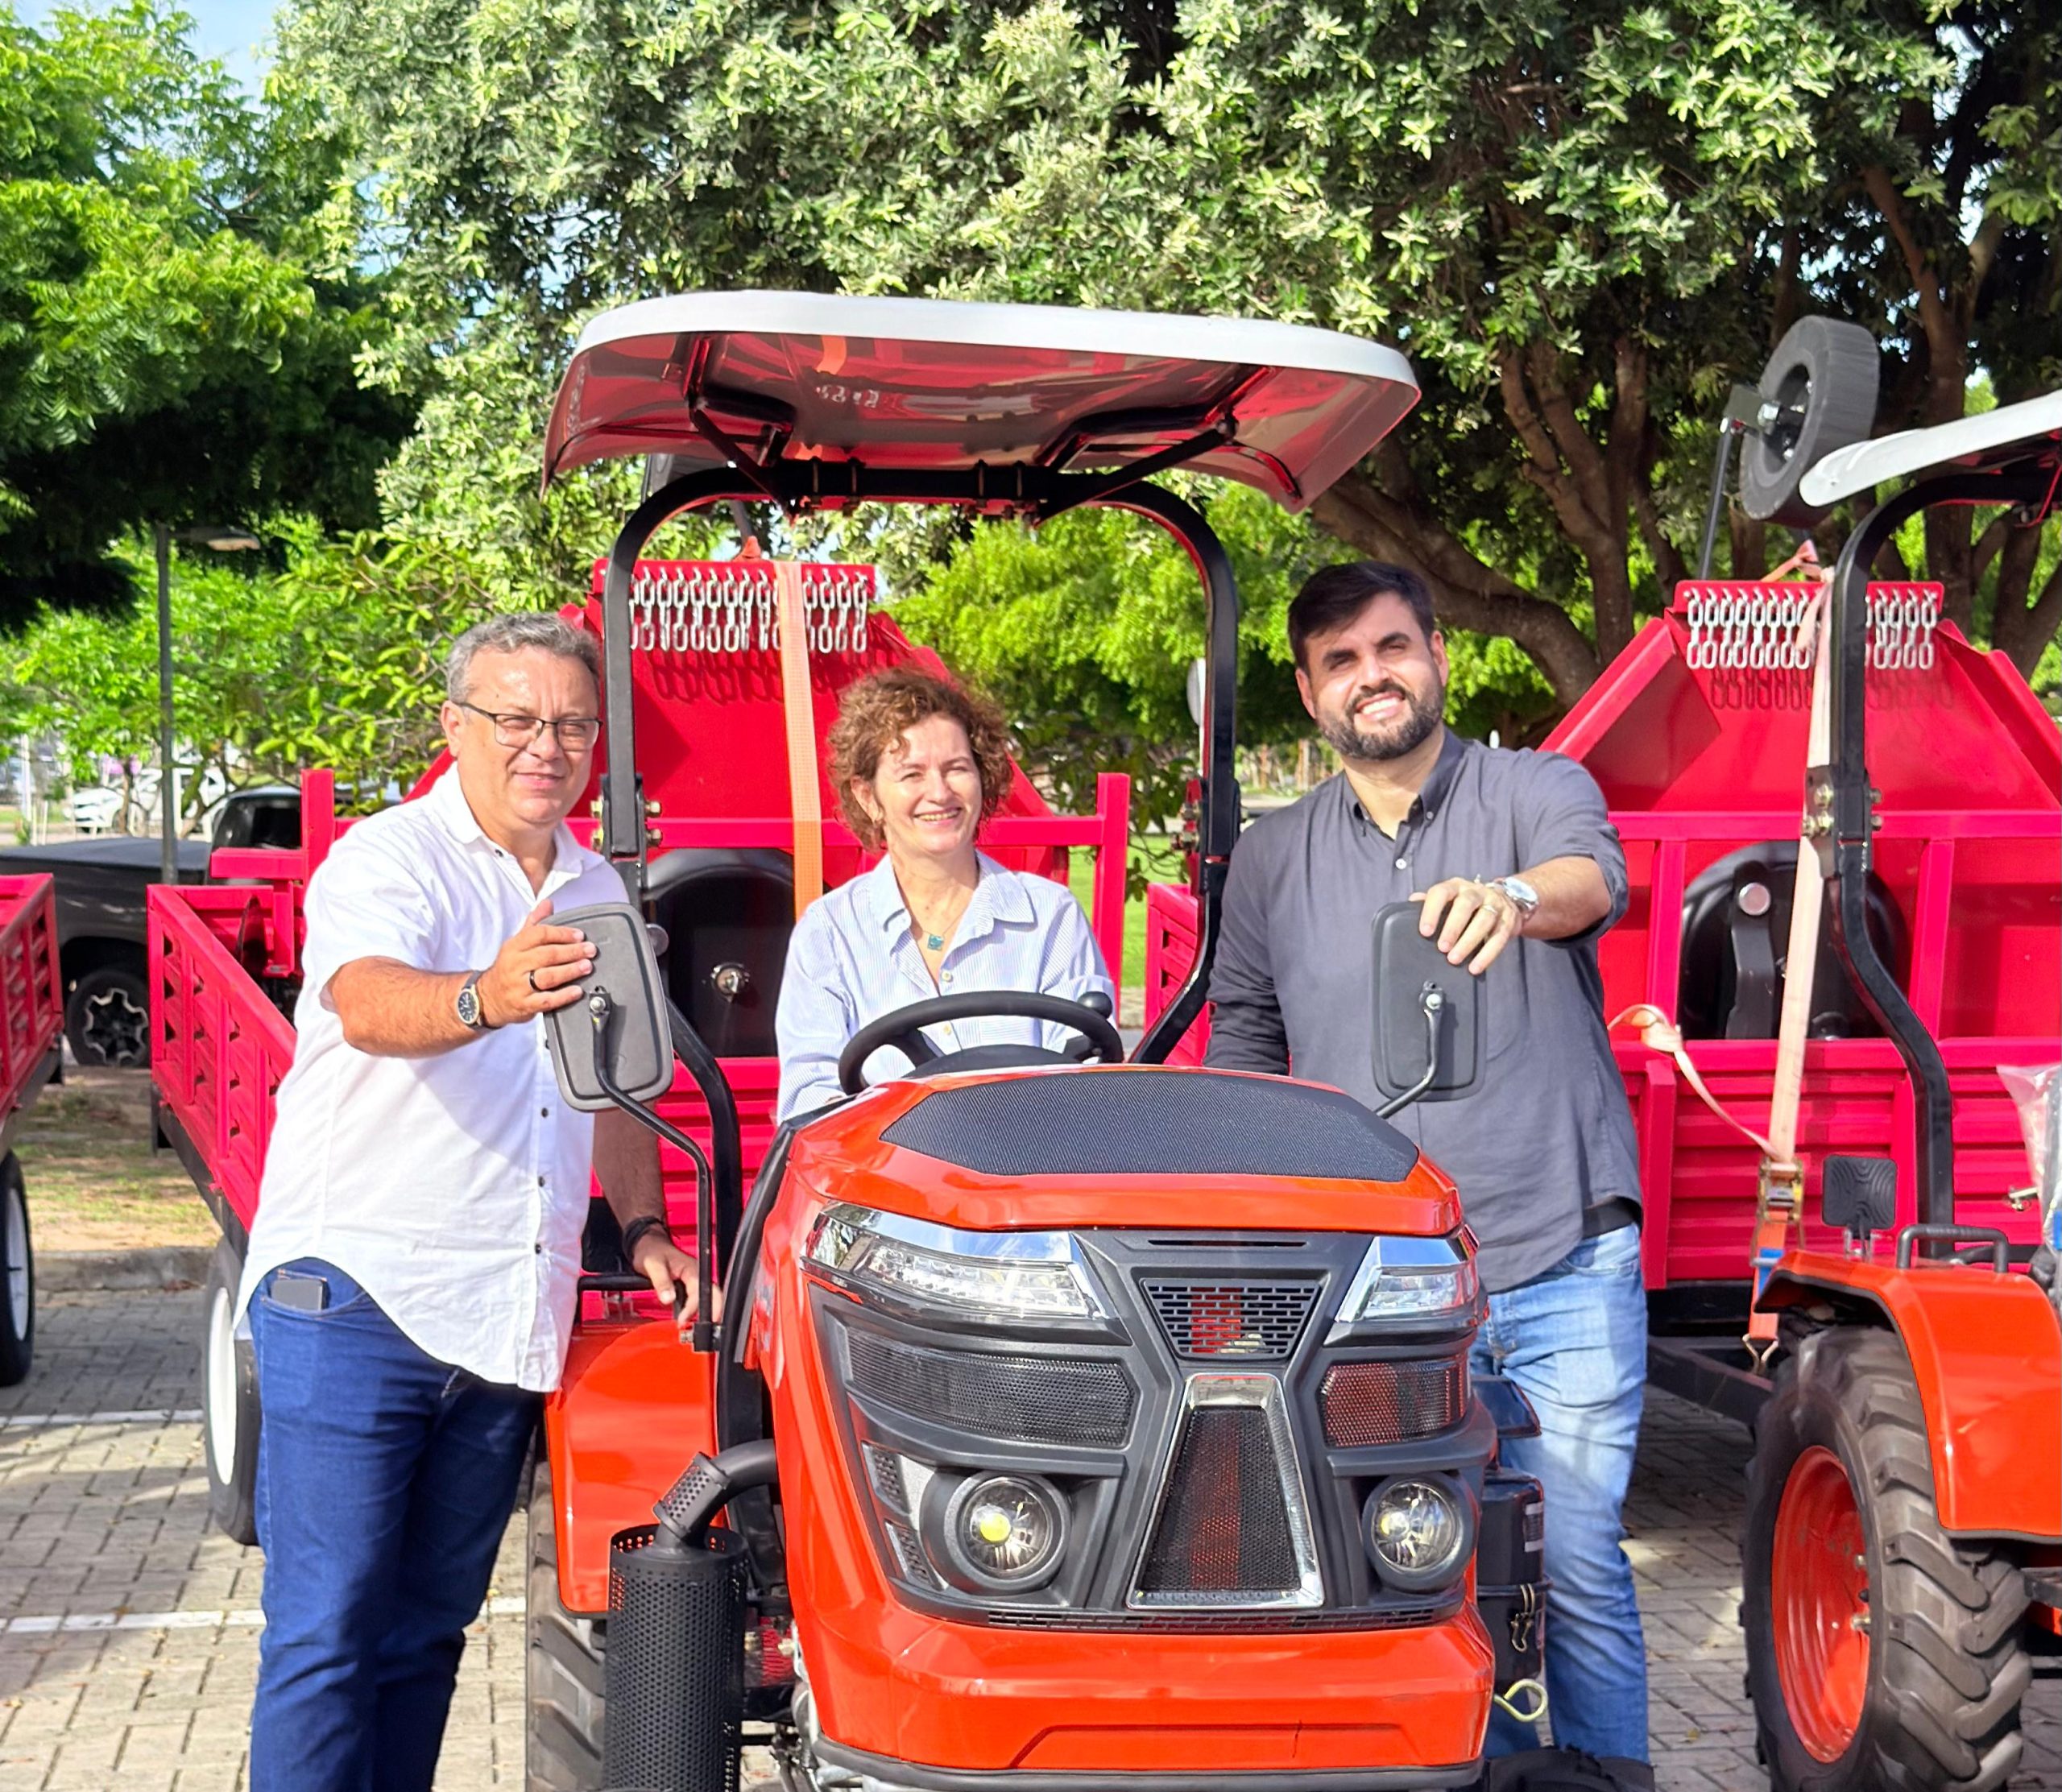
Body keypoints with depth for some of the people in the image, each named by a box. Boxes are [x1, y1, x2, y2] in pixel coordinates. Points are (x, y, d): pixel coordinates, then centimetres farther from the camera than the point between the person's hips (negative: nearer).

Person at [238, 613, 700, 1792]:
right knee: (326, 1631, -5)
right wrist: (485, 998, -49)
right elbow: (369, 1006, -29)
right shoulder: (387, 861, -7)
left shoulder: (598, 895, 14)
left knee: (427, 1630, 13)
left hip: (506, 1320, 6)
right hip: (353, 1296, -6)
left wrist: (644, 1226, 12)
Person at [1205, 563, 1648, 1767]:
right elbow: (1242, 1051, 18)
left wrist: (1515, 896, -45)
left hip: (1564, 1268, -2)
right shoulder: (1271, 860, 10)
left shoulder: (1538, 790, 1)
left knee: (1576, 1561, -1)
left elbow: (1595, 876, -22)